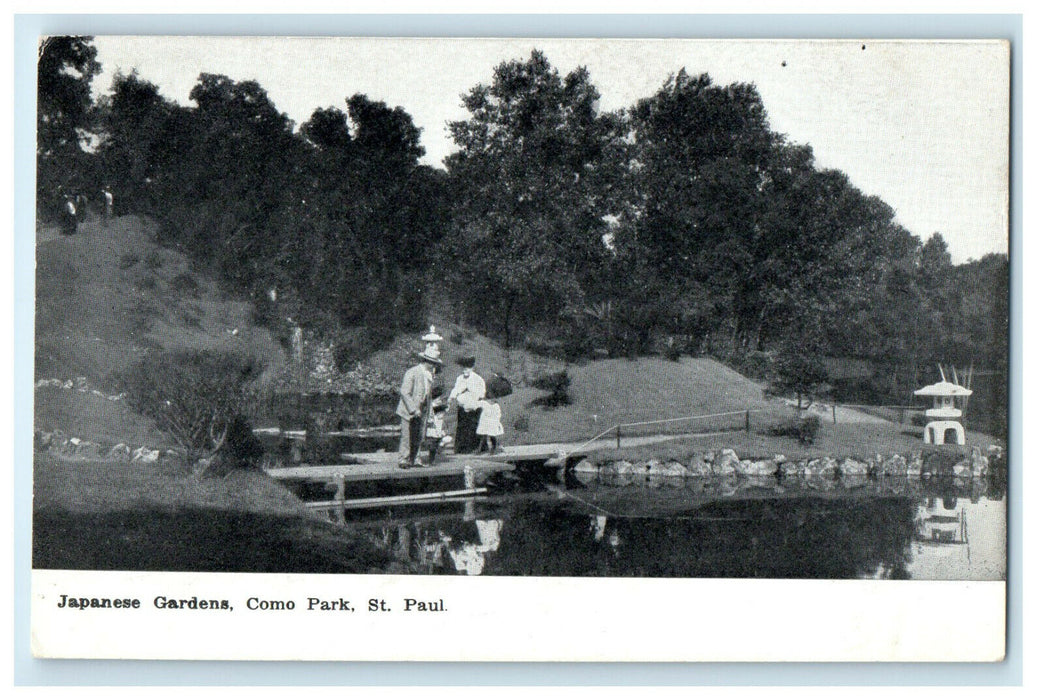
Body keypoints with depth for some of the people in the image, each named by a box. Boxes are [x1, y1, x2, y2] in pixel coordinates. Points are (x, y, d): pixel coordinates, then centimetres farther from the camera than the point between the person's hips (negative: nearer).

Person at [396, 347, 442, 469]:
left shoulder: (429, 374, 12)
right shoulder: (412, 372, -13)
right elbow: (404, 392, -17)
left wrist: (429, 412, 14)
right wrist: (413, 409, -21)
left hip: (422, 410, 7)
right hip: (409, 410, -7)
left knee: (419, 437, 7)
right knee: (407, 436, -7)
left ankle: (412, 460, 14)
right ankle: (403, 461, -2)